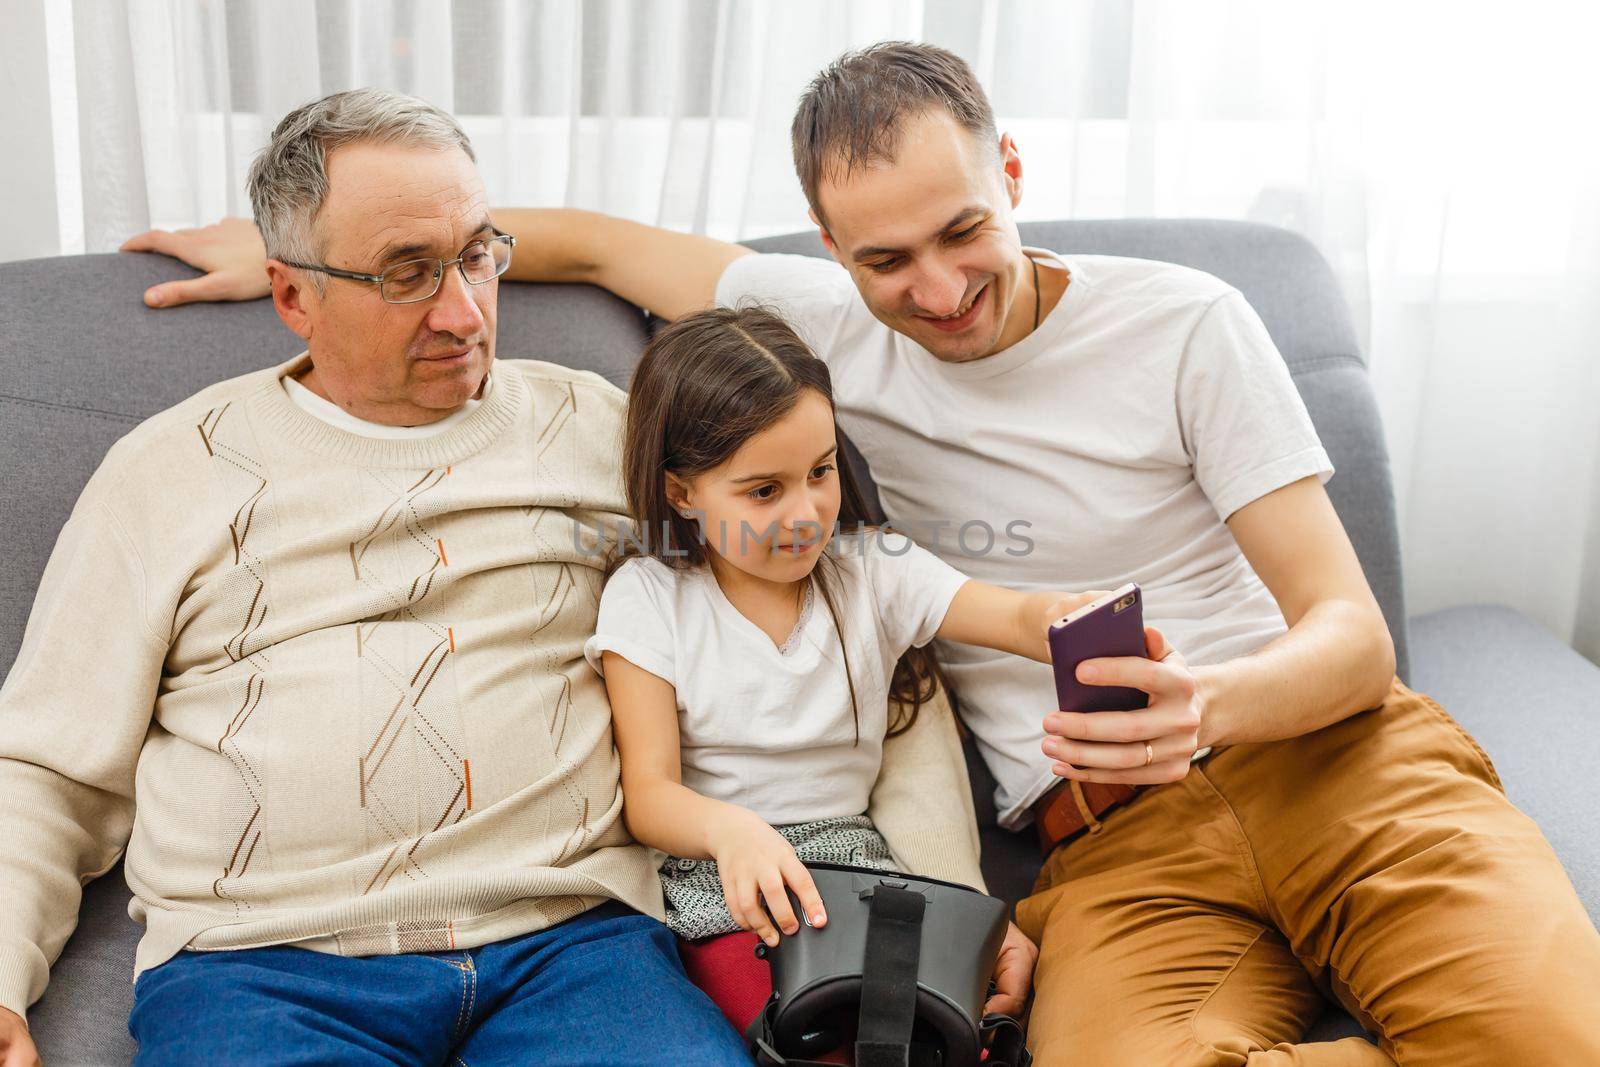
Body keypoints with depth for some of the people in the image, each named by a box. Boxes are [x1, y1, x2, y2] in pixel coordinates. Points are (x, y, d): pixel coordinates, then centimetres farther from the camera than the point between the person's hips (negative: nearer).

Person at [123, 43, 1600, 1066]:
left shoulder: (1184, 325, 0)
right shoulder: (831, 327, 7)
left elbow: (1352, 637, -2)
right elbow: (595, 240, 18)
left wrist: (1207, 708, -25)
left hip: (1321, 755, -1)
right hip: (1114, 840, 2)